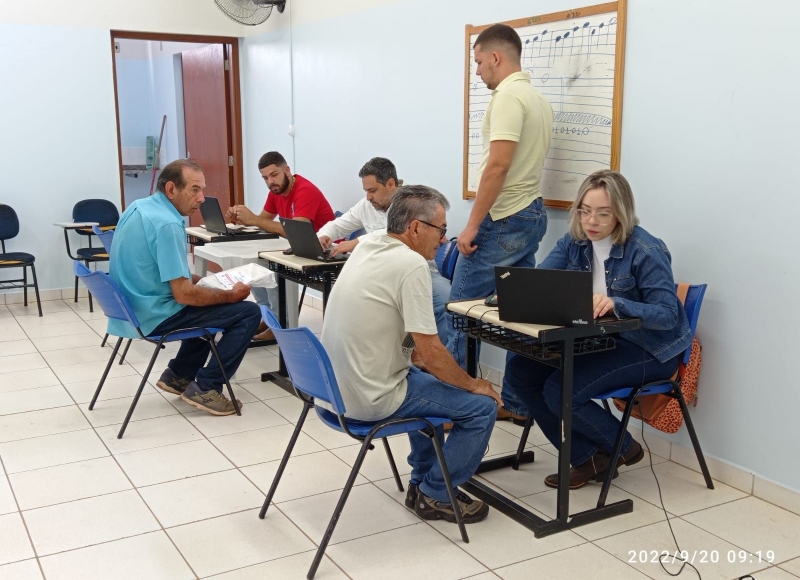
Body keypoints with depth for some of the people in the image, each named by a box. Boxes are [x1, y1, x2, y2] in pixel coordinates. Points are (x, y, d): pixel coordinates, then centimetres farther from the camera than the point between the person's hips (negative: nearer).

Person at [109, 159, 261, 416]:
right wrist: (231, 295, -11)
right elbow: (184, 294, -25)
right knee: (248, 313, -6)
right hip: (155, 316, -10)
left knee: (210, 302, 29)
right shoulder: (167, 224, -24)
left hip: (132, 309, 10)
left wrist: (204, 279, 15)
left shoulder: (138, 207, 7)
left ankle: (178, 375, 25)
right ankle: (206, 387, -3)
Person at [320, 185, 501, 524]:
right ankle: (434, 497, 14)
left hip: (335, 385, 10)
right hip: (371, 399, -9)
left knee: (427, 377, 33)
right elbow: (430, 353, -19)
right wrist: (474, 384, -5)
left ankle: (422, 480, 36)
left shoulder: (366, 245, 5)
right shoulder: (411, 264, -21)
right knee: (482, 405, 1)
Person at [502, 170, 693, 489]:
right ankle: (586, 459, 3)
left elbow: (668, 314, -24)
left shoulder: (647, 251, -19)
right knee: (519, 371, -7)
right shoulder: (575, 242, 0)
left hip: (647, 350, -7)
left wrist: (616, 303, -42)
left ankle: (622, 448, 6)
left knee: (560, 390, -25)